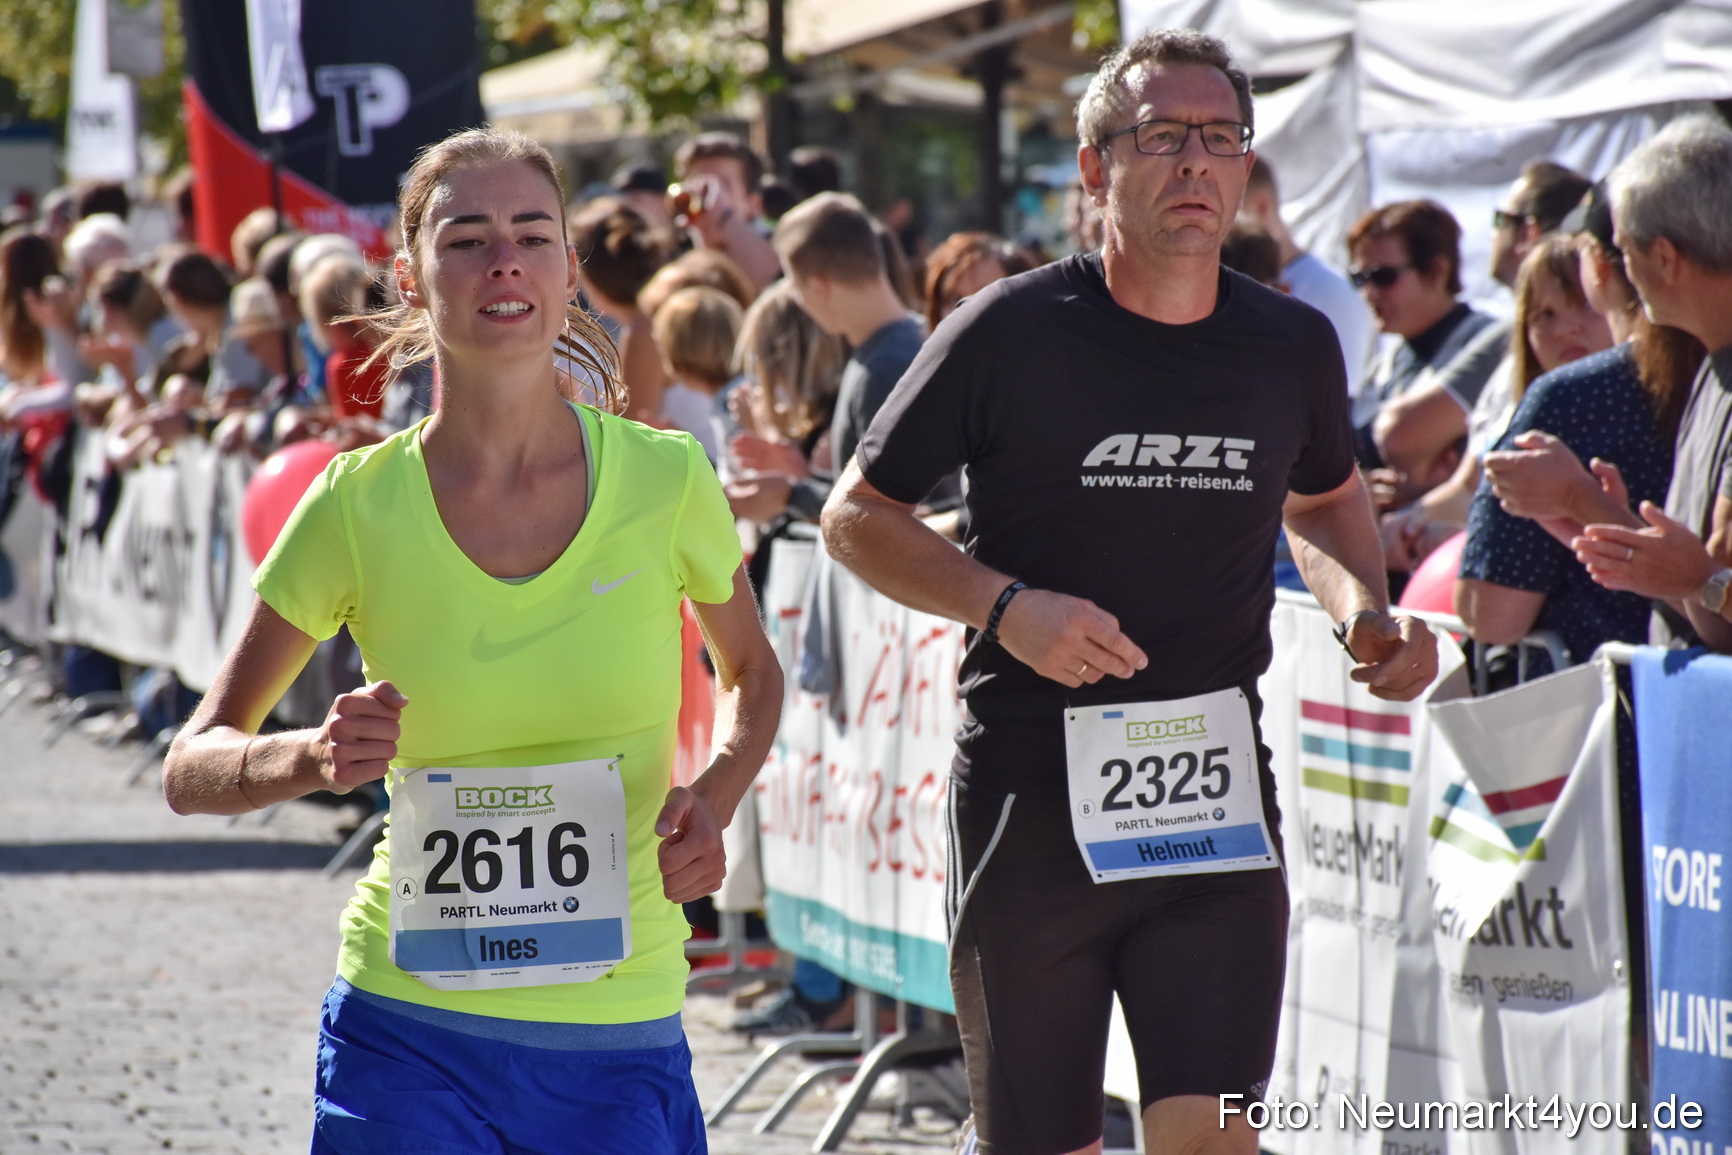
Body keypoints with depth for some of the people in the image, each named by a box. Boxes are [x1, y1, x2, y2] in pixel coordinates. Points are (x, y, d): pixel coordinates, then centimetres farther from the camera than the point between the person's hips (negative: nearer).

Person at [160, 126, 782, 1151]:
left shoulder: (664, 479, -4)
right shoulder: (359, 507, -5)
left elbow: (752, 671, 15)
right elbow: (191, 768, 2)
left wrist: (714, 799, -5)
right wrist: (314, 758, -19)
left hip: (619, 1036, 1)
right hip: (409, 1026, 0)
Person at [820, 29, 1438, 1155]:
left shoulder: (1294, 347, 4)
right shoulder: (1011, 333, -6)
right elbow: (858, 515, 1)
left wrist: (1365, 608, 4)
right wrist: (1006, 605, -14)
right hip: (1030, 797, -1)